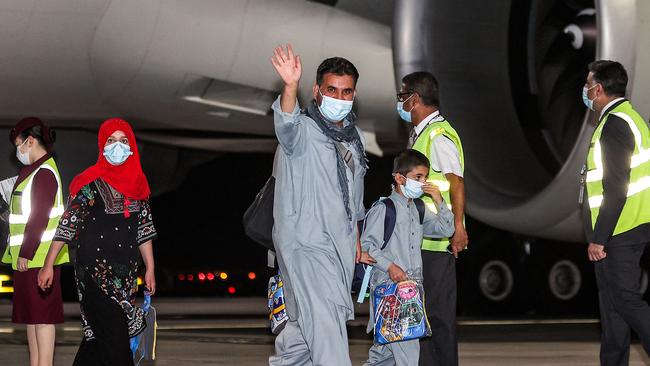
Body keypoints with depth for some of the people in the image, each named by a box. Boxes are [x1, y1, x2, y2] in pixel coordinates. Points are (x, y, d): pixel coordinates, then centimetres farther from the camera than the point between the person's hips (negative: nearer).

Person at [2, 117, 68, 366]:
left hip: (38, 258, -10)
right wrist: (22, 253, 15)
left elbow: (40, 217, -20)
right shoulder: (34, 170, 16)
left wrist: (25, 254, -19)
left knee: (41, 315, -7)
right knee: (31, 313, 12)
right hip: (28, 256, 10)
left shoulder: (44, 173, -14)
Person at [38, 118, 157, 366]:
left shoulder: (137, 183, 10)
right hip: (95, 271, -5)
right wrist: (48, 265, -10)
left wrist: (150, 269, 12)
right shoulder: (89, 183, -7)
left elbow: (143, 229, 14)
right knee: (114, 336, -8)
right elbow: (67, 225, -7)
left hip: (126, 271, 6)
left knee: (98, 335, 11)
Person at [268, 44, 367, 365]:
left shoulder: (353, 135, 14)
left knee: (305, 325, 14)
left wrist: (355, 238, 24)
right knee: (325, 319, -15)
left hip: (340, 244, 7)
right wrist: (290, 87, -56)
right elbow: (287, 125, -37)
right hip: (306, 242, -7)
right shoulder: (304, 130, -10)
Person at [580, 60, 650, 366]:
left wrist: (599, 238, -20)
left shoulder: (614, 125, -18)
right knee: (613, 300, 14)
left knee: (625, 299, -7)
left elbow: (616, 189, -24)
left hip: (617, 234, -10)